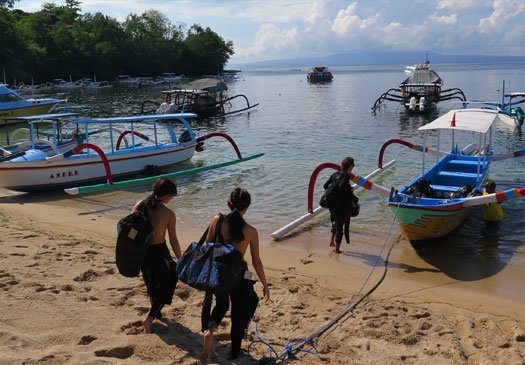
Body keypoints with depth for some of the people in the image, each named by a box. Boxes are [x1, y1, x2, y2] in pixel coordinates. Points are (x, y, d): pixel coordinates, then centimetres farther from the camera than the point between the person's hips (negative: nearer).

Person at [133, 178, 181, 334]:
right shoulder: (169, 214, -16)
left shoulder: (139, 206, -5)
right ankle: (150, 318, 6)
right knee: (167, 284, 16)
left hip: (140, 251, 5)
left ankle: (156, 311, 47)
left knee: (152, 282, 28)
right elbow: (173, 241, -11)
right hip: (158, 252, -5)